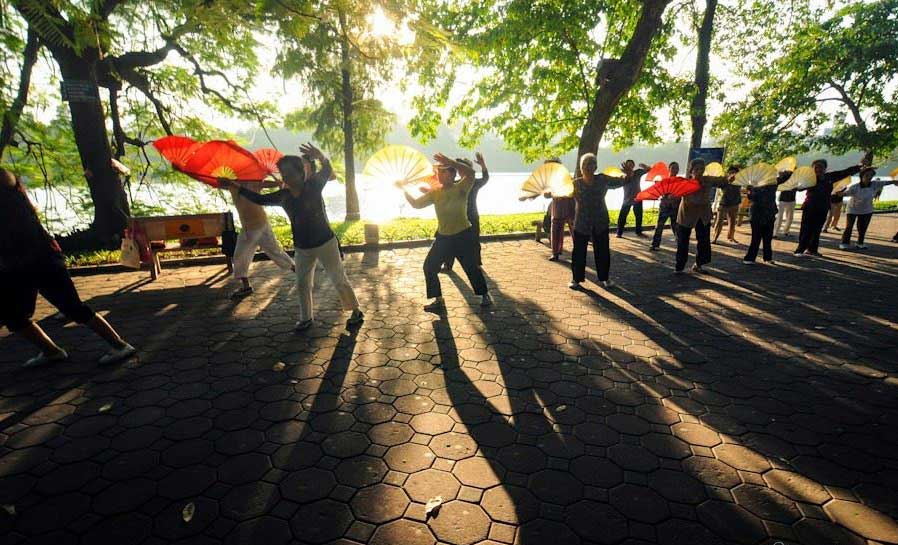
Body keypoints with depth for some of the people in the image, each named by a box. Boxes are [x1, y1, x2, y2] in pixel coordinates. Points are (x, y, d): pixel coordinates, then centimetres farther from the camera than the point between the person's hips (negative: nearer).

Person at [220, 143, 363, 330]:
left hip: (325, 243, -5)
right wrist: (235, 187, 7)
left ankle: (356, 311, 19)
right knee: (302, 284, 13)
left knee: (339, 280, 3)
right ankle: (306, 318, 31)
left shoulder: (313, 185, -12)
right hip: (302, 248, 5)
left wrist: (321, 157, -46)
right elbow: (260, 199, 11)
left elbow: (327, 171, -23)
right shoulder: (283, 196, 0)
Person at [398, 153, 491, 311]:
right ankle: (438, 300, 15)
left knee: (472, 268, 5)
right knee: (429, 266, 3)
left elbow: (471, 172, -29)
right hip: (443, 237, 5)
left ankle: (485, 295, 28)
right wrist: (403, 189, 1)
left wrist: (450, 161, -32)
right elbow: (416, 203, 8)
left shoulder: (461, 188, -10)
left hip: (463, 235, -5)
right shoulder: (435, 192, 4)